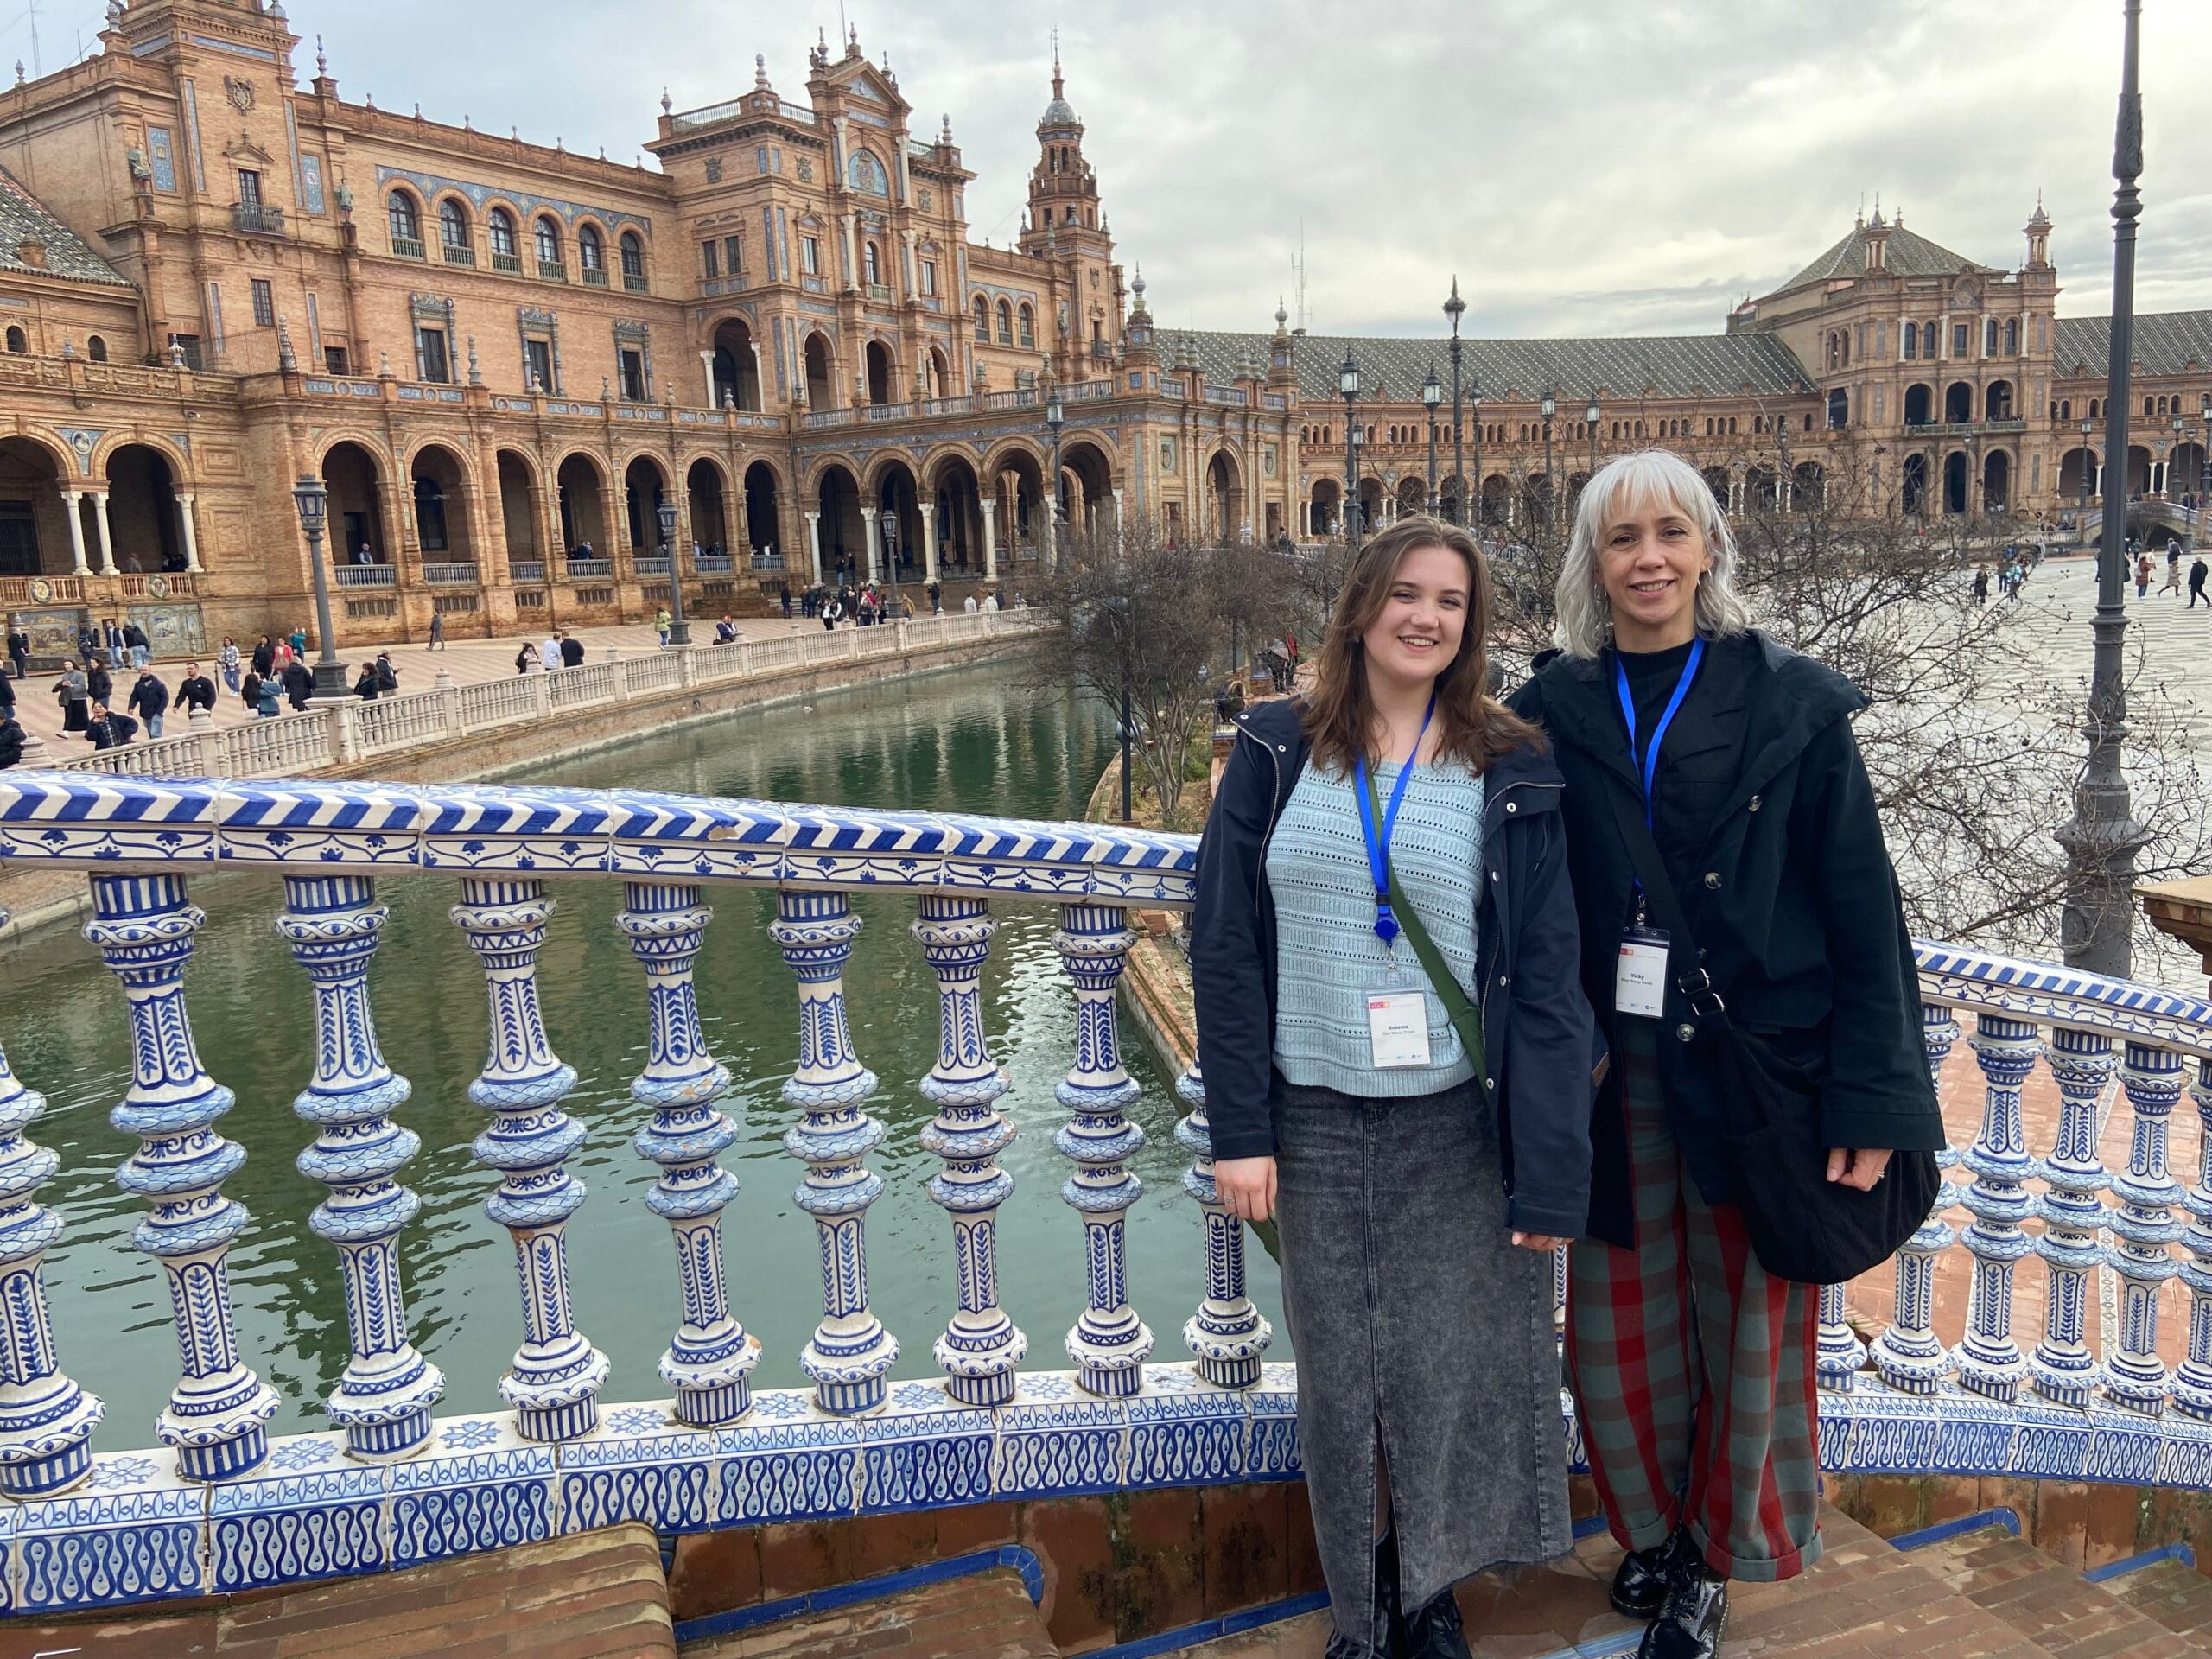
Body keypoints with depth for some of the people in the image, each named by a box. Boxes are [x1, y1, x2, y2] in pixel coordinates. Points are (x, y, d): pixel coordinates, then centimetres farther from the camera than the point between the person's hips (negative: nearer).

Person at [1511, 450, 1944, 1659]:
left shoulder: (1791, 701, -3)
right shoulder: (1553, 709, 1)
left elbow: (1860, 902, -4)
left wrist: (1871, 1097, -9)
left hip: (1758, 1063, -1)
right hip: (1612, 1071, 2)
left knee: (1750, 1322, 11)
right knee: (1621, 1321, 11)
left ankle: (1718, 1555, 36)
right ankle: (1654, 1523, 39)